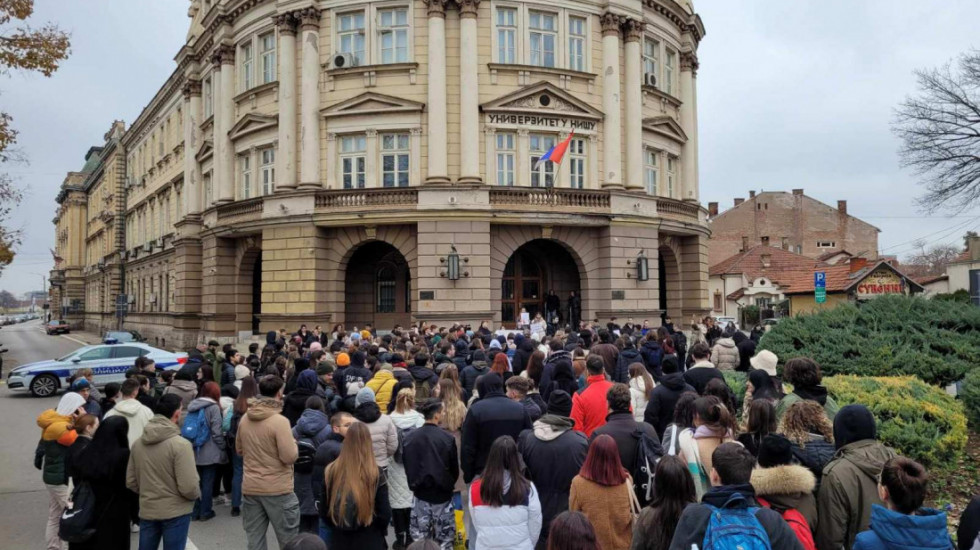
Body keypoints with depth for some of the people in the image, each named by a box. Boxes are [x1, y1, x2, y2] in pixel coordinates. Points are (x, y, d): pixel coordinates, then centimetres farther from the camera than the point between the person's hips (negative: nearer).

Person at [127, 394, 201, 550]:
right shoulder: (180, 444, -19)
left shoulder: (138, 443, 1)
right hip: (175, 512, -5)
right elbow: (189, 487, -21)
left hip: (147, 511, 5)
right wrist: (197, 494, 0)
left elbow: (130, 482, 8)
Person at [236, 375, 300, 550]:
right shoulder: (280, 420, -18)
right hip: (278, 489, -6)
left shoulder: (245, 418, 2)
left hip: (250, 488, 6)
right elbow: (290, 457, -19)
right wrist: (293, 443, -1)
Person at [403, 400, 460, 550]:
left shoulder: (409, 438, -5)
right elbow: (455, 469, -4)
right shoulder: (447, 438, -14)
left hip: (420, 494, 3)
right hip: (442, 495, -3)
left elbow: (407, 467, 5)